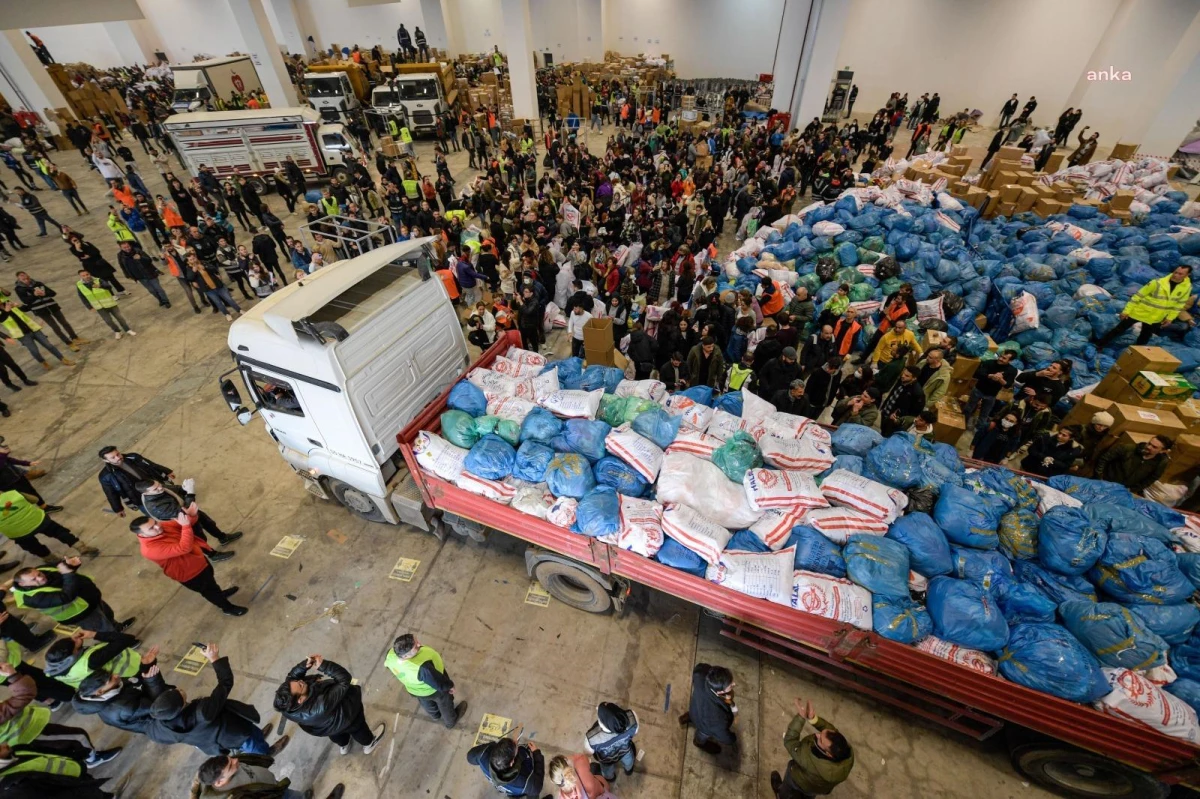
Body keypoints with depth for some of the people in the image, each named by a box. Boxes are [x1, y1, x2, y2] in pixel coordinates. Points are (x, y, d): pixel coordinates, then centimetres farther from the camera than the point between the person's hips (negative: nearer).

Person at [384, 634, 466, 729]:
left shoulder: (391, 654, -35)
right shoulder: (422, 668, -50)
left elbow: (386, 663, -7)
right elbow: (439, 683, -30)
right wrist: (449, 685, -9)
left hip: (414, 690, 5)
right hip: (434, 690, -5)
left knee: (427, 703, 38)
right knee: (444, 703, 30)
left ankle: (436, 716, 70)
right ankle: (451, 722, 60)